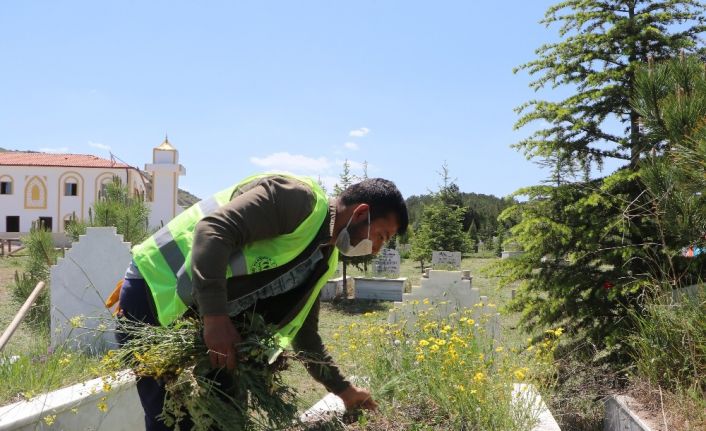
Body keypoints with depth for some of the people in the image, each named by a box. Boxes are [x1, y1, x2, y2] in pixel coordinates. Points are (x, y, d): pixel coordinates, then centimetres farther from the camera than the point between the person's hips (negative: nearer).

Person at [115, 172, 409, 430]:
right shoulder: (299, 198, -18)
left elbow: (303, 332, 21)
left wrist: (342, 388, 23)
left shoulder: (323, 261, 11)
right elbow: (213, 229, -29)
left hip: (194, 316, 9)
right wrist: (216, 317, -35)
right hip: (154, 291, -9)